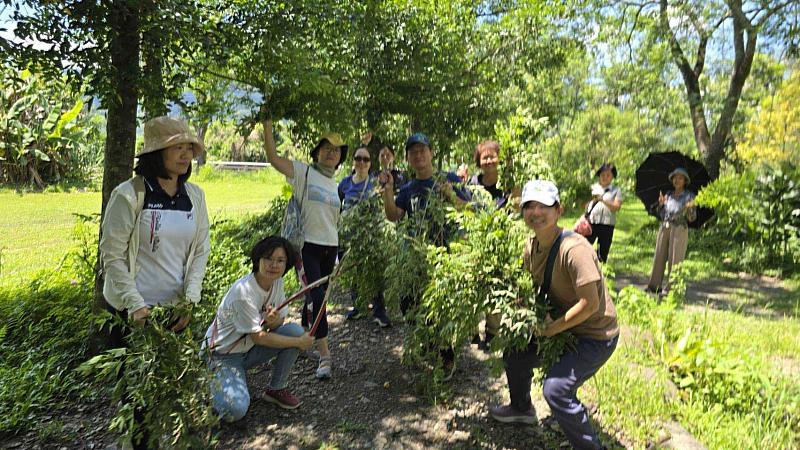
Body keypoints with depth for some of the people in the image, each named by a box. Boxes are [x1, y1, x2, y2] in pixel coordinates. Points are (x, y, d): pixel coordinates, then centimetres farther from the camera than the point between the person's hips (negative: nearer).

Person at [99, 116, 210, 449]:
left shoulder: (194, 195, -1)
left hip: (176, 306, 4)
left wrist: (191, 299, -3)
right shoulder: (129, 194, -15)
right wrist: (134, 304, -16)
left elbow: (201, 250, 3)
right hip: (132, 308, -4)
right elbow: (111, 255, -12)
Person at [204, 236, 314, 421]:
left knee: (295, 330, -15)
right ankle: (219, 381, 7)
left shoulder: (277, 282, -6)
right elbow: (258, 337, -23)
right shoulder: (243, 290, -28)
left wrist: (272, 321, -26)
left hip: (251, 349, 7)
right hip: (225, 354, -7)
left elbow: (280, 322, -1)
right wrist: (299, 343, -19)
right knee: (236, 410, -28)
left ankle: (277, 389, 3)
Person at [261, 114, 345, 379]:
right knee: (317, 298, -13)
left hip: (329, 248, 6)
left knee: (315, 297, 13)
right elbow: (273, 157, -17)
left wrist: (338, 253, 19)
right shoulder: (303, 172, -3)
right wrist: (267, 124, -26)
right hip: (307, 245, -6)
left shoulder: (335, 185, 15)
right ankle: (324, 355, -9)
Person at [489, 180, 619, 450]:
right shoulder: (531, 247, -1)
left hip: (596, 335, -9)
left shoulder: (575, 249, -28)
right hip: (563, 327, 9)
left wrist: (550, 329, -19)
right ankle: (521, 409, 44)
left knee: (555, 388, -25)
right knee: (514, 354, 17)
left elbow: (589, 304, -28)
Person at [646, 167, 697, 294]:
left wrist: (689, 208, -23)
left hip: (679, 230, -5)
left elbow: (692, 218, -4)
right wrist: (660, 204, -1)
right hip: (664, 228, 5)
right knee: (659, 257, 6)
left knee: (674, 259, -3)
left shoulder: (689, 196, 0)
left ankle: (671, 287, 4)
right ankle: (654, 285, 14)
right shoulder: (668, 195, 12)